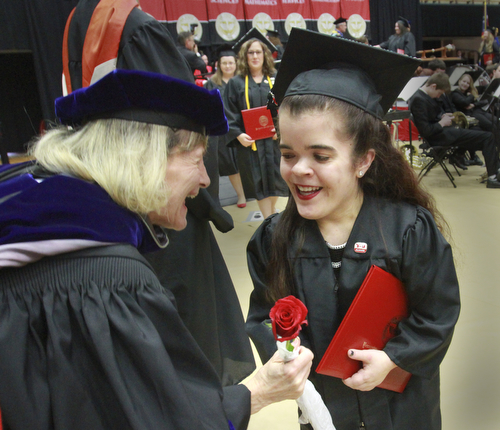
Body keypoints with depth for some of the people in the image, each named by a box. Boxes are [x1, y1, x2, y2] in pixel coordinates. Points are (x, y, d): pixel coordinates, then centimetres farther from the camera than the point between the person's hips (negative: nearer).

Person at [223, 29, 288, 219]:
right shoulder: (236, 83, 3)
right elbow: (229, 113, 0)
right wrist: (238, 134, -15)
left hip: (274, 139, 2)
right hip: (250, 141, -1)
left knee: (275, 178, 9)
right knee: (260, 182, 2)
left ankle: (272, 210, 34)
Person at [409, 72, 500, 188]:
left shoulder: (424, 95, 8)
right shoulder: (418, 100, -23)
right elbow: (425, 131, -27)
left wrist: (442, 116, 4)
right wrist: (442, 123, -12)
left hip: (441, 131, 11)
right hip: (440, 137, -11)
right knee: (487, 137, -9)